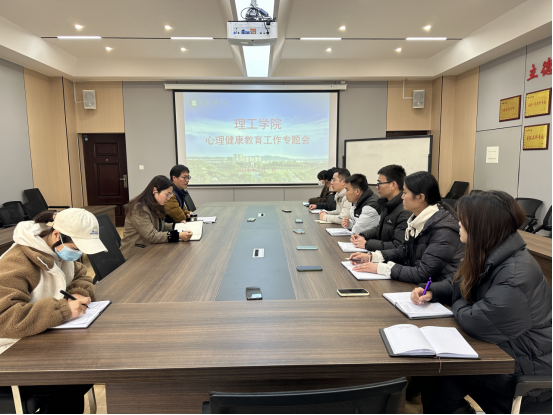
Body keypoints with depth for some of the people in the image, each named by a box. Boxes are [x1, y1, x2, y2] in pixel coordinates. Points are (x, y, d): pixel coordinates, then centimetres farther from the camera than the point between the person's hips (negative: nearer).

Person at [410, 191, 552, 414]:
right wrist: (431, 292, -5)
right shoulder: (492, 256, -1)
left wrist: (457, 303, -7)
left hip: (527, 366, -8)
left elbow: (474, 323, -28)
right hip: (500, 347, 8)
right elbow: (458, 286, 12)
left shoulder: (515, 276, -32)